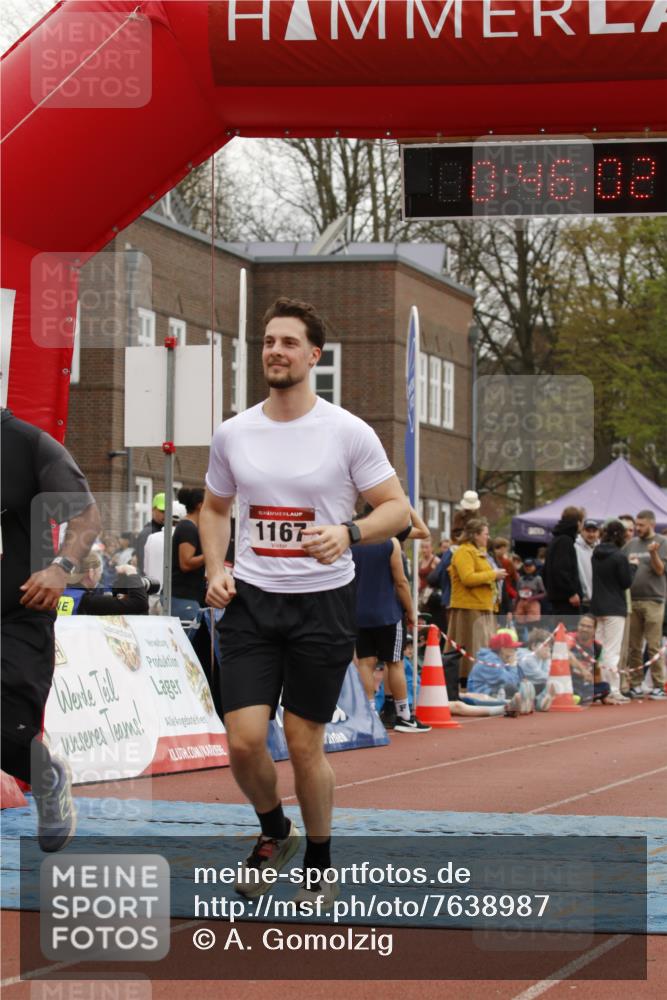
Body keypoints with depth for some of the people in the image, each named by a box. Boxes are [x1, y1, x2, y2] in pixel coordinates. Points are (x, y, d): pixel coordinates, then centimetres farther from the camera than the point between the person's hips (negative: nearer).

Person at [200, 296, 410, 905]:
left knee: (305, 745, 2)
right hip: (250, 601, 3)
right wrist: (216, 570, 2)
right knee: (244, 741, -6)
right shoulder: (233, 434, 4)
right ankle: (274, 833, 24)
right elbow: (216, 507, 19)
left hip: (323, 602, -3)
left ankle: (319, 867, 22)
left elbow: (398, 509, -5)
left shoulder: (348, 432, -7)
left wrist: (348, 534, -24)